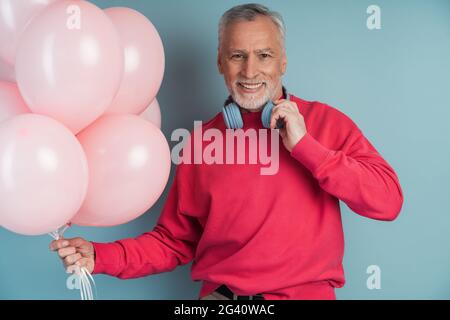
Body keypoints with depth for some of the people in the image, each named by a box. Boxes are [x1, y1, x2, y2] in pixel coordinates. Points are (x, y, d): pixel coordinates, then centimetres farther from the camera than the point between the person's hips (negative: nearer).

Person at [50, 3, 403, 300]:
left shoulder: (327, 122, 3)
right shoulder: (202, 141, 8)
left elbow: (388, 201, -7)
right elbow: (175, 241, 11)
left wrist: (304, 144, -12)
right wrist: (101, 256, -4)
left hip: (307, 293, 0)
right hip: (220, 294, 1)